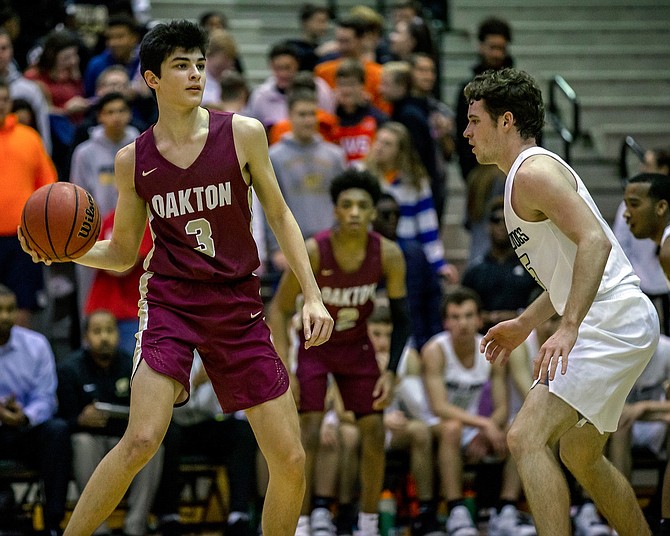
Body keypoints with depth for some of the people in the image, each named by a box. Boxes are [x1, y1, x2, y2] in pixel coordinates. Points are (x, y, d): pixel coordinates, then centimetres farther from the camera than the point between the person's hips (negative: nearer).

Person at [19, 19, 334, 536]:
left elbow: (280, 215, 8)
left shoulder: (243, 133, -1)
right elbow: (123, 252, 11)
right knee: (141, 440, -22)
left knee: (291, 461, -1)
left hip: (239, 305, 1)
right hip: (170, 301, -1)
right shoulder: (133, 159, 2)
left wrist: (313, 295, 1)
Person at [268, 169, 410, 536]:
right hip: (315, 345, -3)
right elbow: (279, 309, -17)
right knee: (307, 433, -15)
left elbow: (401, 316, -7)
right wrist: (284, 370, -22)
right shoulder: (312, 252, -26)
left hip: (357, 346, 3)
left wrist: (391, 371, -16)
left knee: (374, 431, -1)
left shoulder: (388, 255, -18)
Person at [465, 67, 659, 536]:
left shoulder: (533, 172, -12)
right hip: (608, 323, 11)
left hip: (613, 320, -11)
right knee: (580, 455, 21)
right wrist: (524, 325, 26)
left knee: (526, 437, -19)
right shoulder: (528, 174, 20)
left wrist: (568, 327, -31)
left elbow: (596, 243, -25)